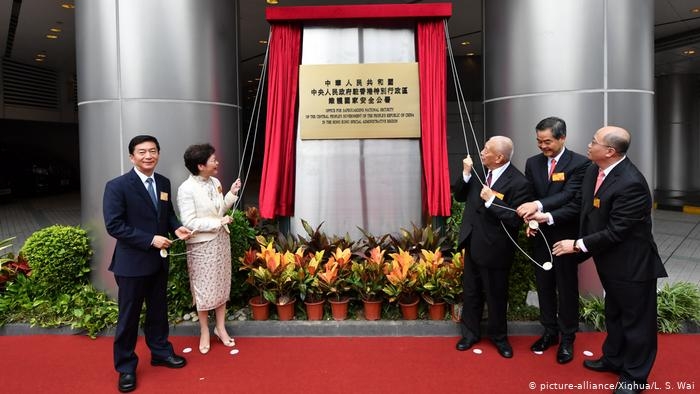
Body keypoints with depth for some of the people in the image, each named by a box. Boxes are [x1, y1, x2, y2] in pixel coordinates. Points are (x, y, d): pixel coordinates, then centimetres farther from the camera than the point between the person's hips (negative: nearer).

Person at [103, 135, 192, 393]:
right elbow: (114, 225, -19)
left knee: (158, 310, 20)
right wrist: (150, 240, -23)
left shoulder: (164, 183, 3)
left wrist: (177, 227, -8)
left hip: (159, 260, 6)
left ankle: (160, 351, 38)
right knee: (129, 316, 8)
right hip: (132, 262, -6)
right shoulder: (117, 186, -15)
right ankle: (126, 366, 26)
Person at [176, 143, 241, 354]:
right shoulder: (186, 189, -18)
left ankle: (220, 327, 30)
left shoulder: (215, 182, 1)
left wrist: (232, 194, -1)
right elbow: (189, 222, -21)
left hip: (221, 240, 6)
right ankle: (204, 331, 27)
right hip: (201, 245, -6)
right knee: (203, 288, 8)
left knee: (221, 285, 14)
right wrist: (218, 222, -21)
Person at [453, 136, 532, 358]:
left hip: (494, 249, -6)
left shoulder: (518, 182, -19)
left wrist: (492, 200, -27)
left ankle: (499, 337, 36)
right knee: (471, 292, 18)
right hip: (472, 244, 6)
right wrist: (466, 174, -10)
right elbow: (460, 196, 4)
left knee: (496, 296, 13)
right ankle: (470, 332, 36)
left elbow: (516, 220, -23)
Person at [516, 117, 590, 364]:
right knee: (544, 286, 15)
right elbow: (528, 197, 4)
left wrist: (538, 206, -36)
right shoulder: (532, 163, 4)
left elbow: (569, 196, -23)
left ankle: (567, 338, 25)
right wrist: (530, 220, -14)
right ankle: (550, 331, 33)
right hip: (540, 236, 5)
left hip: (565, 237, -4)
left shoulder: (579, 163, -11)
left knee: (567, 288, 9)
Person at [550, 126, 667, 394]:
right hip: (609, 260, 9)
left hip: (632, 263, -9)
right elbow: (583, 207, 4)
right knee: (614, 313, 26)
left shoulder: (630, 184, -31)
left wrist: (578, 245, -20)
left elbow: (615, 231, -28)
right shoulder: (594, 170, -3)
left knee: (636, 320, 12)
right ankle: (613, 358, 47)